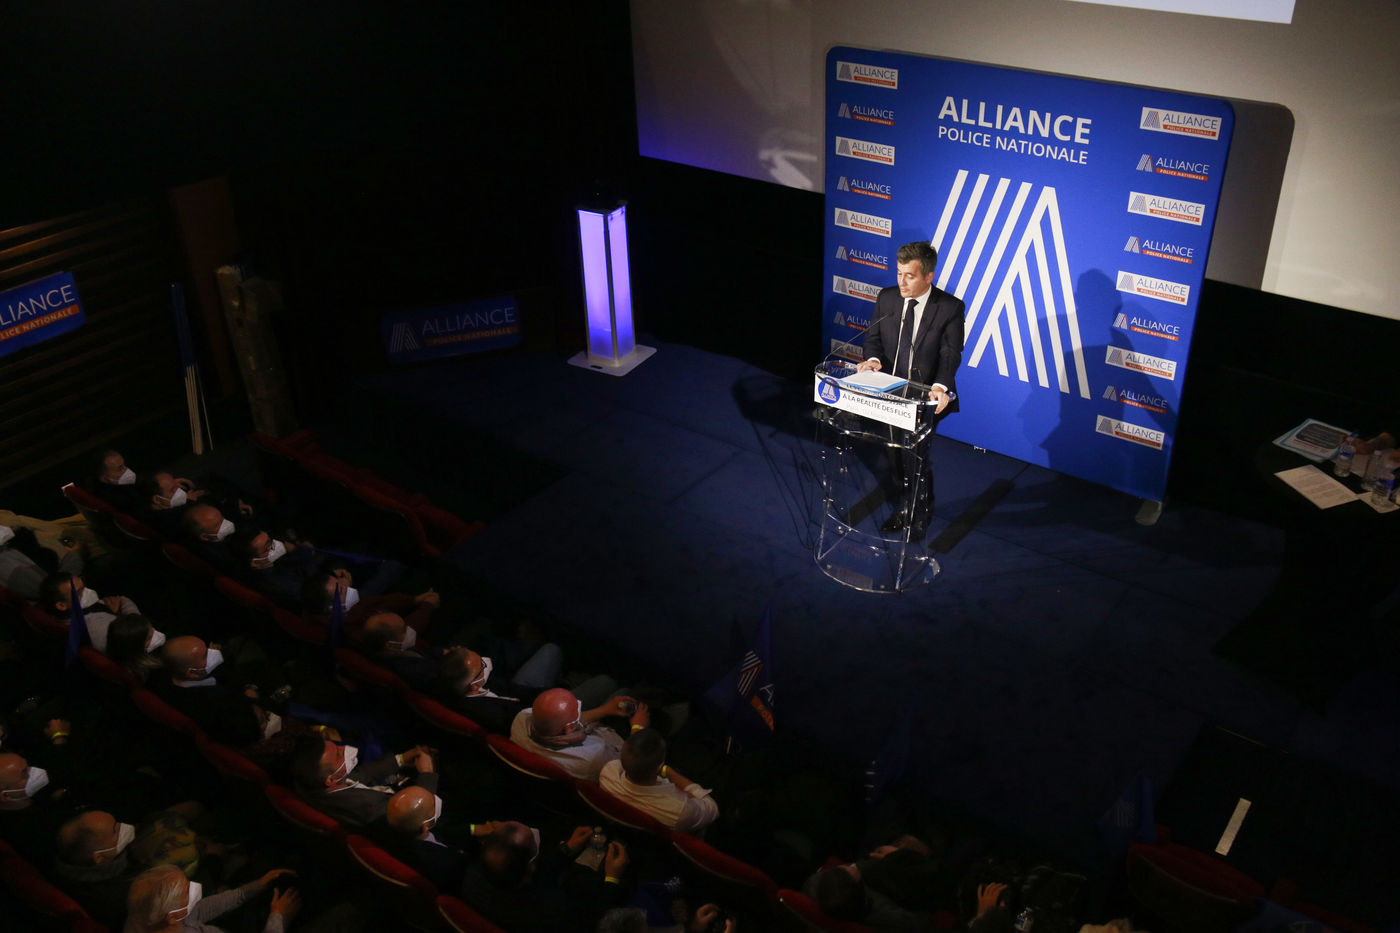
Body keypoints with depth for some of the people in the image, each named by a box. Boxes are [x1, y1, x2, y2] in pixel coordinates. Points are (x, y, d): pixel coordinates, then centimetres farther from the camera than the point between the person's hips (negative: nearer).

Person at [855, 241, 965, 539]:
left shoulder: (950, 308, -12)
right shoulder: (886, 298, 0)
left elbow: (951, 354, -17)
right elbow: (874, 338, 9)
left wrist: (940, 386, -35)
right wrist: (873, 358, -14)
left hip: (926, 396, -5)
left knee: (914, 454, -12)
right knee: (894, 453, 17)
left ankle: (920, 515, 14)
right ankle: (904, 508, 40)